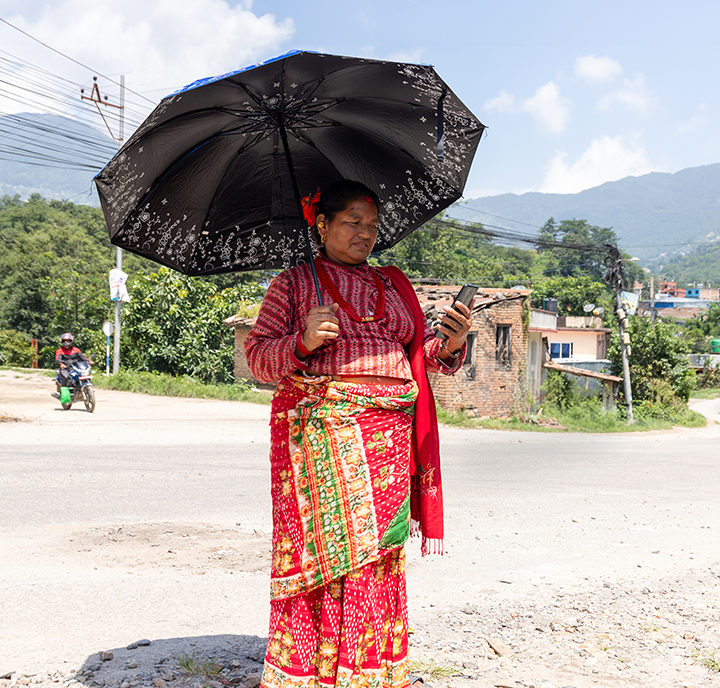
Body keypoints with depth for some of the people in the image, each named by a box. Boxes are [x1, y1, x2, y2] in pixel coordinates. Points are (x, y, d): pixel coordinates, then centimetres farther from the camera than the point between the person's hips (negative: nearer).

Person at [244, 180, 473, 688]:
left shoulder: (394, 286, 19)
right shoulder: (293, 284, 7)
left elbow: (422, 354, 17)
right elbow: (258, 356, 2)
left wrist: (451, 342, -3)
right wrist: (303, 342, -16)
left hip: (389, 434, 4)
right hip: (320, 431, -3)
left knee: (380, 554, 3)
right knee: (318, 544, -7)